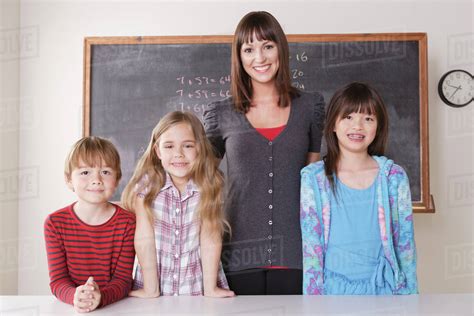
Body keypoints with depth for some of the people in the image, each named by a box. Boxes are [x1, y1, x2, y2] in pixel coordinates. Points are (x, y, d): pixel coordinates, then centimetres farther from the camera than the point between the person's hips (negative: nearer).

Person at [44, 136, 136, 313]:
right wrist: (75, 296, -23)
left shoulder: (127, 222, -4)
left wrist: (100, 297, -24)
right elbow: (57, 280, -3)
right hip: (69, 309, 1)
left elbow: (123, 279, -6)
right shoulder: (55, 223, -1)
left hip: (115, 307, 0)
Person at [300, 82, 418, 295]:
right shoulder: (313, 178, -6)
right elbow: (310, 246, -5)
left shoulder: (394, 177, -3)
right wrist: (313, 294, -8)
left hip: (382, 286, 1)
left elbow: (405, 243, 2)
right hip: (334, 287, -1)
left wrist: (408, 292, 2)